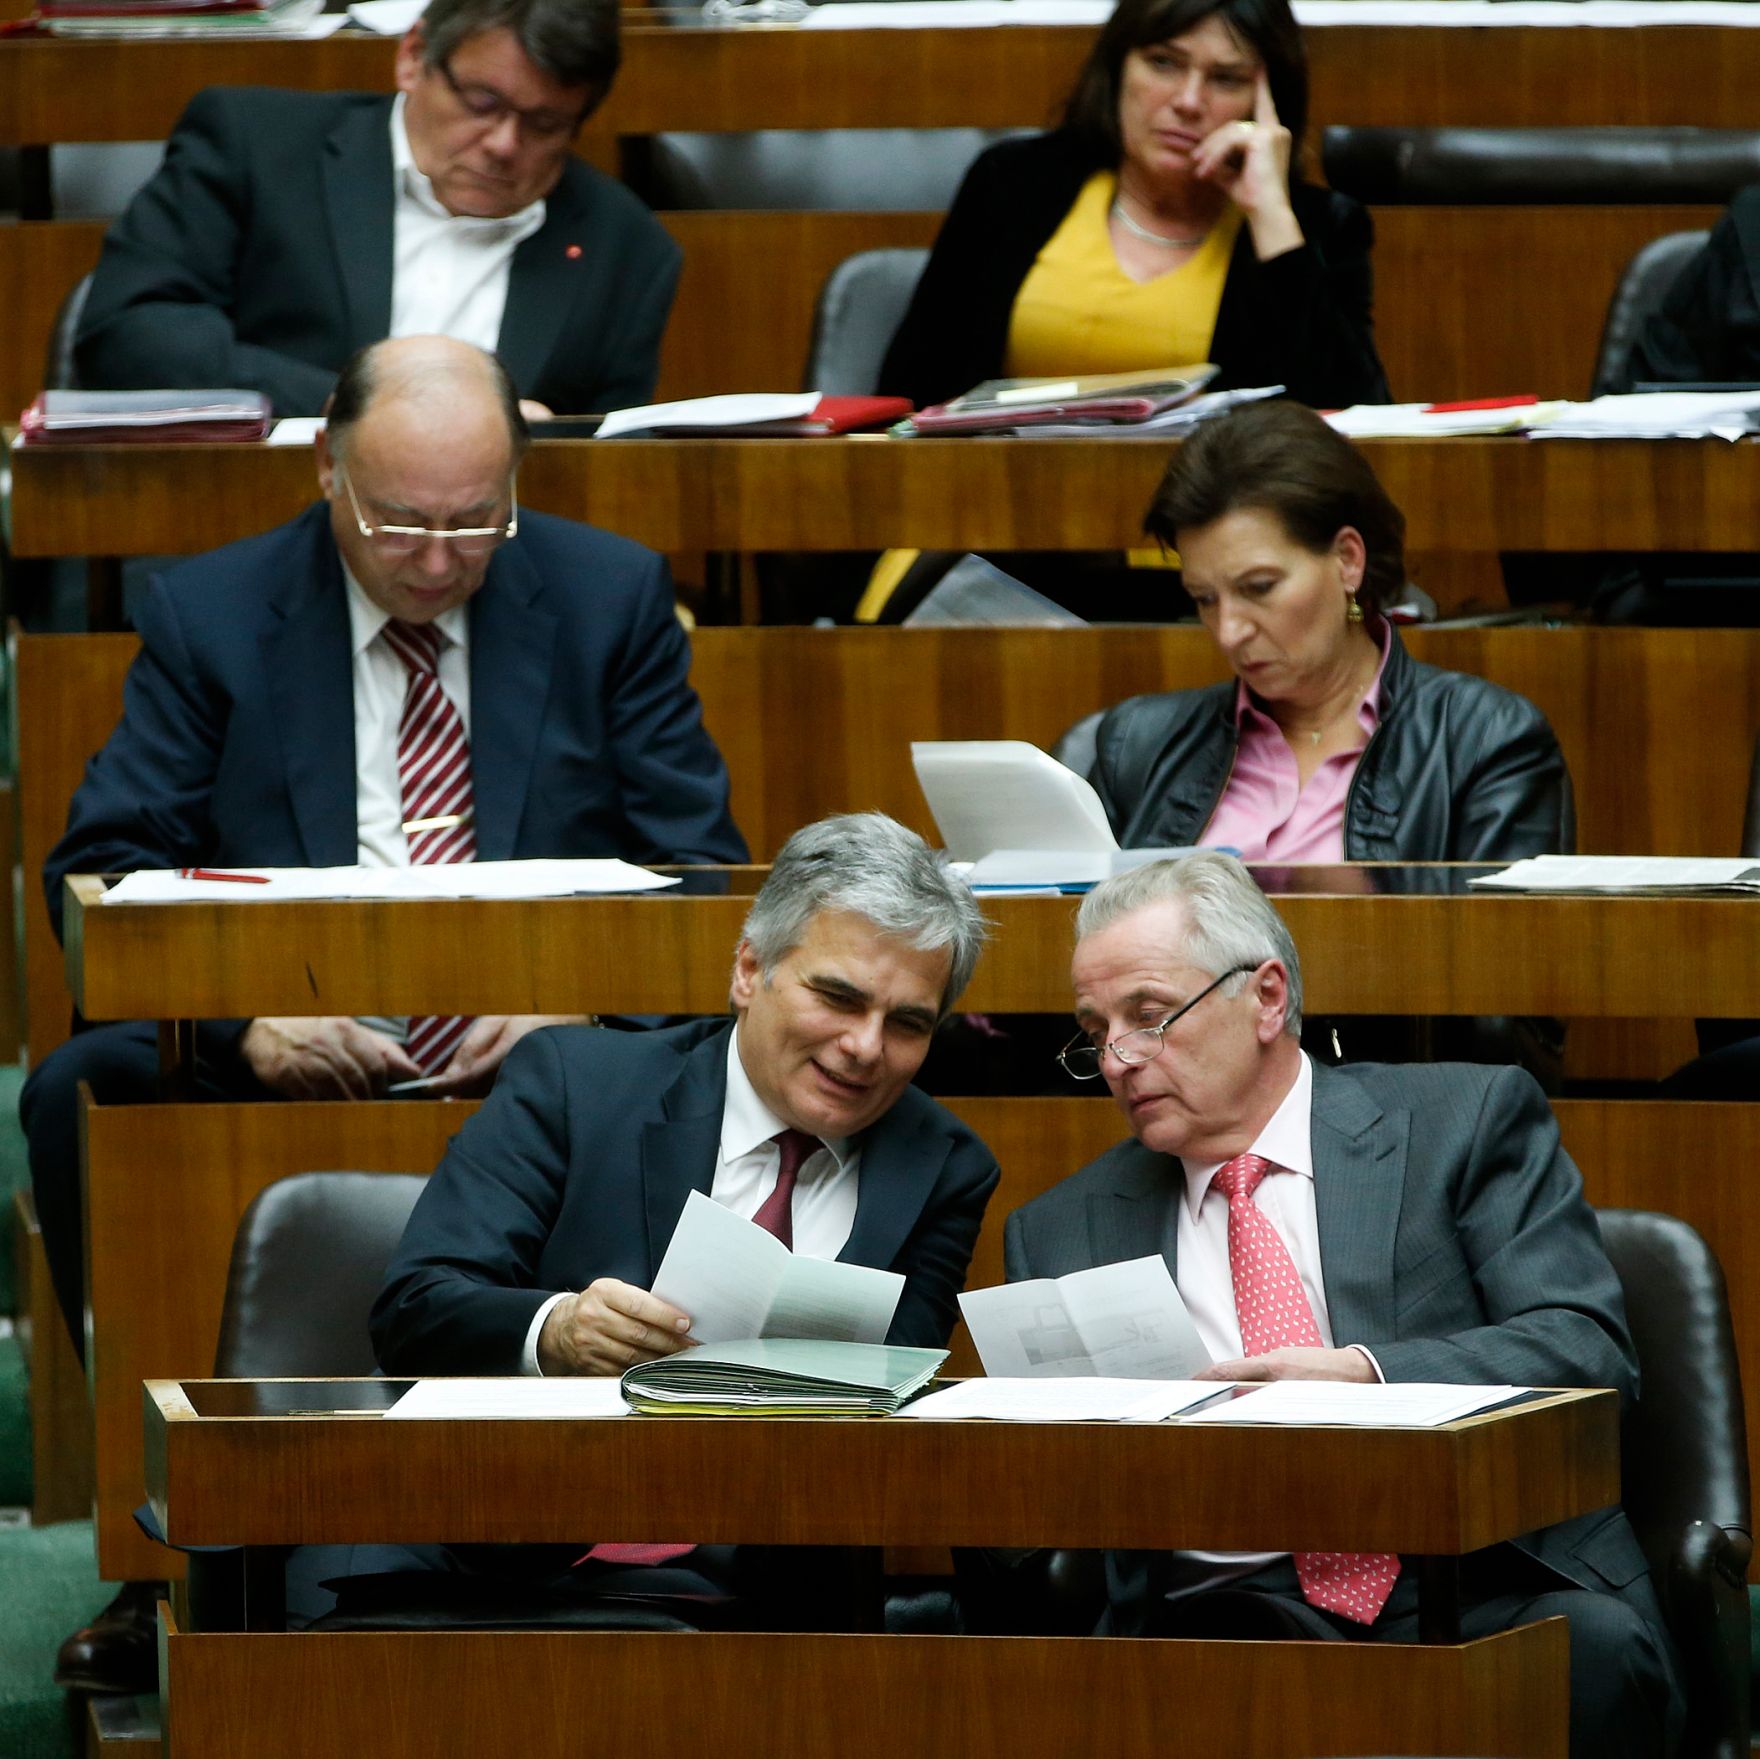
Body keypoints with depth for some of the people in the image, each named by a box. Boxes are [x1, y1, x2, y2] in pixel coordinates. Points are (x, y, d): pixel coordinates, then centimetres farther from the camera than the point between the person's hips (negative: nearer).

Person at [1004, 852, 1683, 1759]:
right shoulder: (1061, 1233, 21)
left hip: (1494, 1592, -1)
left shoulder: (1467, 1120, 12)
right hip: (1227, 1610, 1)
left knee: (1590, 1650, -37)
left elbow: (1586, 1348, 0)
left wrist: (1369, 1376, -16)